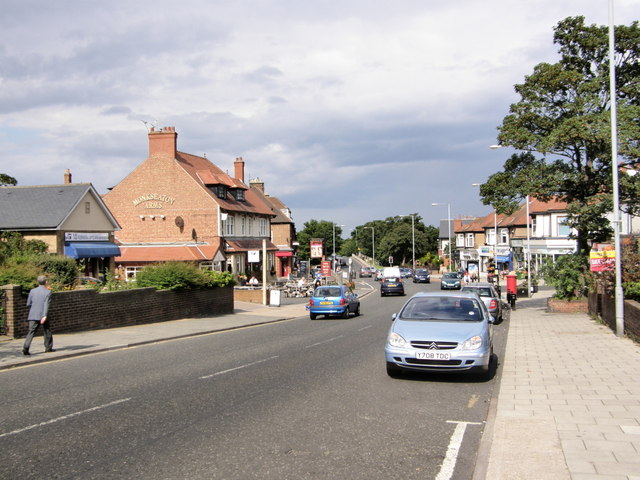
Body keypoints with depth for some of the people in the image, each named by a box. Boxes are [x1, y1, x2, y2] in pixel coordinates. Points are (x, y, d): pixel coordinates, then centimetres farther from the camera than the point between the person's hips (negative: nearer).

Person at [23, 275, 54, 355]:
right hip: (43, 315, -3)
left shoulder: (32, 291, 6)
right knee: (47, 331, 15)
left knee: (31, 332, -1)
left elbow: (28, 304, 9)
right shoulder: (48, 292, -5)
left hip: (33, 316, 3)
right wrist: (45, 316, -22)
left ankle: (25, 348, -17)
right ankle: (48, 347, 23)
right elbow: (46, 304, -15)